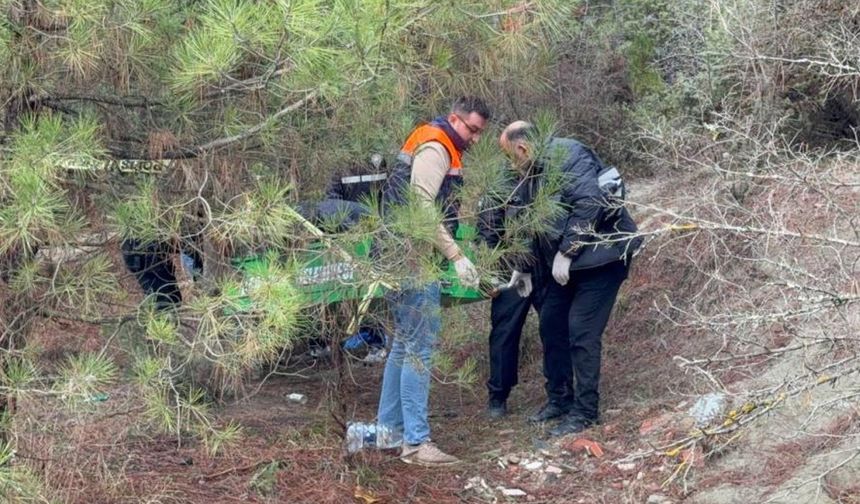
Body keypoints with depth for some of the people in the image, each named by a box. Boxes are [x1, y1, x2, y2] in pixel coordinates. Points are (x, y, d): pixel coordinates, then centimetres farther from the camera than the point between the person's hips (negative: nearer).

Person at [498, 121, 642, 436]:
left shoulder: (565, 156, -18)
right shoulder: (537, 171, 13)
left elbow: (591, 203, -28)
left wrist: (566, 252, -25)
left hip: (601, 256, -10)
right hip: (569, 261, 10)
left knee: (581, 333, -10)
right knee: (551, 324, 12)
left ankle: (585, 413, 0)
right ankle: (559, 399, 26)